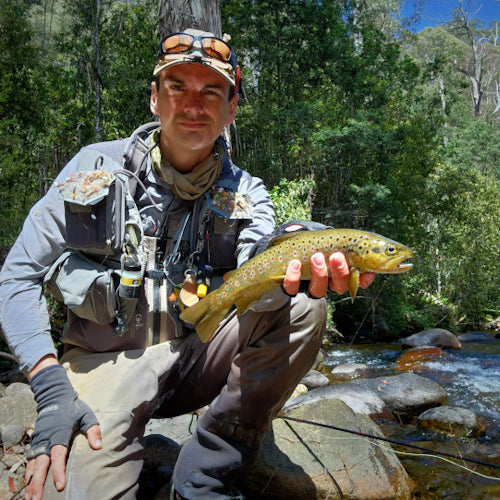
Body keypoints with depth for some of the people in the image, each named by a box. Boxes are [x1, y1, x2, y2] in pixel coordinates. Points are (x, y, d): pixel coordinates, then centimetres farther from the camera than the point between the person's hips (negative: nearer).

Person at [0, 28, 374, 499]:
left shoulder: (245, 192, 0)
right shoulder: (97, 166, -3)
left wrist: (289, 273, -46)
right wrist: (52, 389, -17)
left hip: (198, 353, 2)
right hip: (106, 358, -2)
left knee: (303, 307, -21)